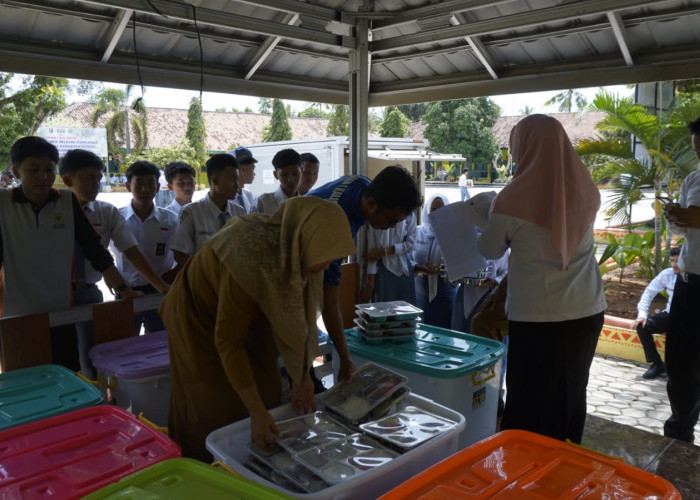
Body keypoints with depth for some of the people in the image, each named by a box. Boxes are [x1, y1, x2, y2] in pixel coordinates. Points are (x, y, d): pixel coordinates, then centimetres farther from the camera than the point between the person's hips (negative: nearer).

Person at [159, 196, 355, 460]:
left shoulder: (296, 251, -21)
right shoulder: (252, 260, -40)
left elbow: (298, 315, -8)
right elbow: (228, 342, -33)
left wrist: (301, 375, -10)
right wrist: (257, 412, -32)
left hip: (251, 315, 6)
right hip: (201, 318, -6)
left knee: (268, 398, 7)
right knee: (216, 415, 2)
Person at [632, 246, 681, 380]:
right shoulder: (667, 274, -4)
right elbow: (649, 291, 2)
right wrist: (642, 314, -10)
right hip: (670, 314, 5)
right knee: (642, 326, -17)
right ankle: (657, 364, -2)